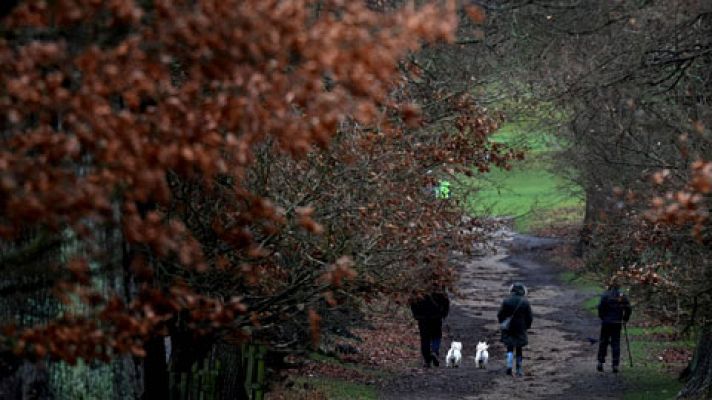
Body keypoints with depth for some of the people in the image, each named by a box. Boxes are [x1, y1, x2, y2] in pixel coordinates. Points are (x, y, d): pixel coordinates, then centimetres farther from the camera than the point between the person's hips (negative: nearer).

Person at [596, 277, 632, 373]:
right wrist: (625, 319, 12)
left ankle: (600, 363, 9)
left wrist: (602, 317, 1)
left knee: (603, 342, 10)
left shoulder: (606, 295, -7)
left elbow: (600, 307, -14)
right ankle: (615, 365, 0)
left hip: (606, 322, -2)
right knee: (616, 343, 6)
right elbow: (628, 309, 1)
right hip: (617, 323, 2)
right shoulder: (622, 296, 2)